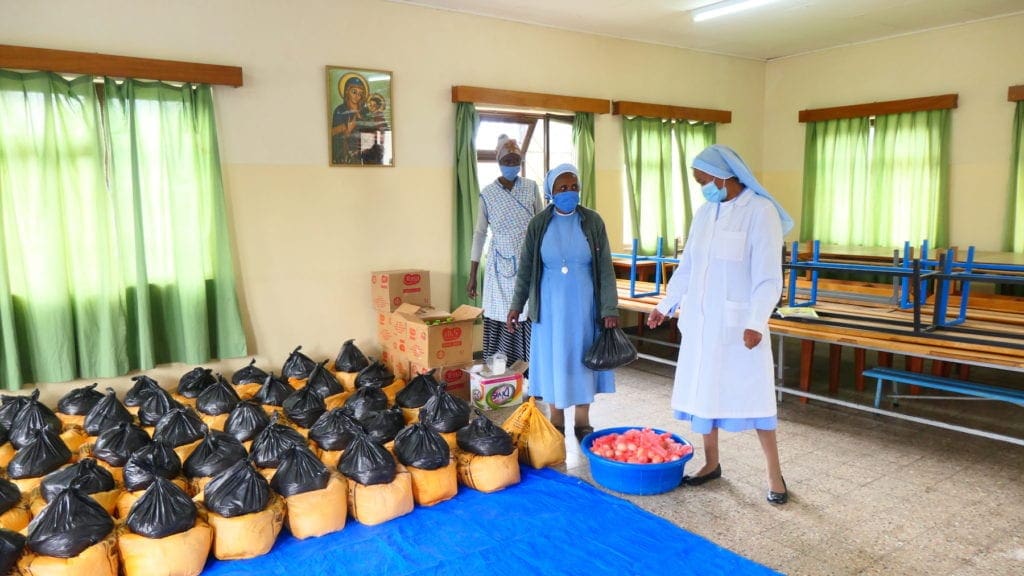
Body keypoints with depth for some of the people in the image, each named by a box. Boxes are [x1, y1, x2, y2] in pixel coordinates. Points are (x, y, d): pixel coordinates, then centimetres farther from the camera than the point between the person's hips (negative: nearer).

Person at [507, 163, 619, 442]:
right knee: (553, 359, 7)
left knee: (583, 358, 8)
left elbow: (605, 269, -4)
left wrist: (610, 309, -9)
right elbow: (525, 269, 4)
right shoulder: (538, 224, -2)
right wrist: (517, 305, 0)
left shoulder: (593, 221, -3)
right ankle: (556, 424, 23)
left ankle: (582, 423, 23)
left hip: (584, 303, 0)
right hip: (551, 304, 0)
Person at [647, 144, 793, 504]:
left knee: (751, 395, 0)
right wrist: (665, 305, 18)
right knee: (703, 390, 11)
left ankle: (774, 474, 15)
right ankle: (711, 463, 26)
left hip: (737, 323, -6)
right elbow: (687, 266, 16)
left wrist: (756, 323, -22)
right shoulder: (704, 213, 8)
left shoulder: (760, 211, -11)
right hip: (700, 320, 6)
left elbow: (768, 276, -14)